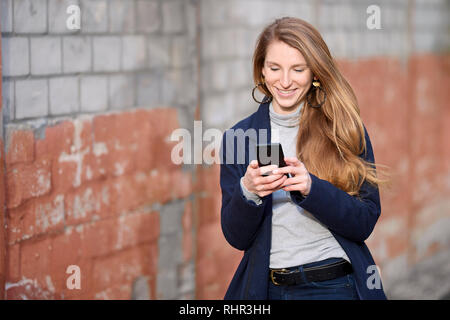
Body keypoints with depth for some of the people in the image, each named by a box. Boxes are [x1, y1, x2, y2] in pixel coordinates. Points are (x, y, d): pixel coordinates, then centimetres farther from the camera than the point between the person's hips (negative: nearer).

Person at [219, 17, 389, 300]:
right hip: (267, 288, 1)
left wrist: (311, 187, -22)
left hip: (336, 286, -1)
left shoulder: (347, 130, -2)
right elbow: (236, 237, -1)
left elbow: (365, 223, -8)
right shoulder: (238, 137, 1)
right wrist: (248, 191, -20)